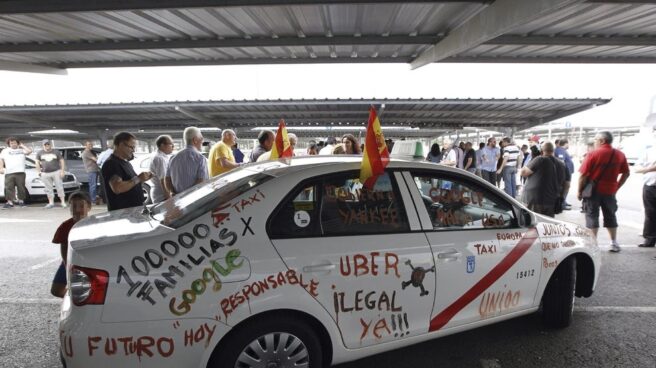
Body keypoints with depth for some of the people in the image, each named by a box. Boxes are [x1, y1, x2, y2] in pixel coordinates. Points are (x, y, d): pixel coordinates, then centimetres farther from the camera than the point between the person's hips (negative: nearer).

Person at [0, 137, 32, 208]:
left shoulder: (21, 150, 14)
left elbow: (29, 151, -5)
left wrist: (22, 146, 7)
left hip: (20, 172, -1)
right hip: (9, 173, 1)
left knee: (21, 188, 0)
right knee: (9, 188, -3)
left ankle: (21, 201, 11)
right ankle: (9, 202, -2)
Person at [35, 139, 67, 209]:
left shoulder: (56, 152, 6)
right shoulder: (40, 153, 11)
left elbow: (62, 161, 5)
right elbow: (37, 162, 13)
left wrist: (62, 171, -4)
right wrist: (39, 172, 4)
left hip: (56, 172, -2)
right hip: (45, 173, 2)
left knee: (59, 187, -5)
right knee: (48, 189, 5)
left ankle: (63, 202, -4)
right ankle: (51, 203, 12)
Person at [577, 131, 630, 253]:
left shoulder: (593, 154, -11)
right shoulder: (620, 155, 4)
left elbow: (583, 175, -12)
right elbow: (626, 174, 8)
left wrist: (580, 191, -4)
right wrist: (617, 187, 15)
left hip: (593, 190, -4)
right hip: (610, 191, 4)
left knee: (592, 216, 3)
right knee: (610, 216, 16)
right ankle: (614, 243, 20)